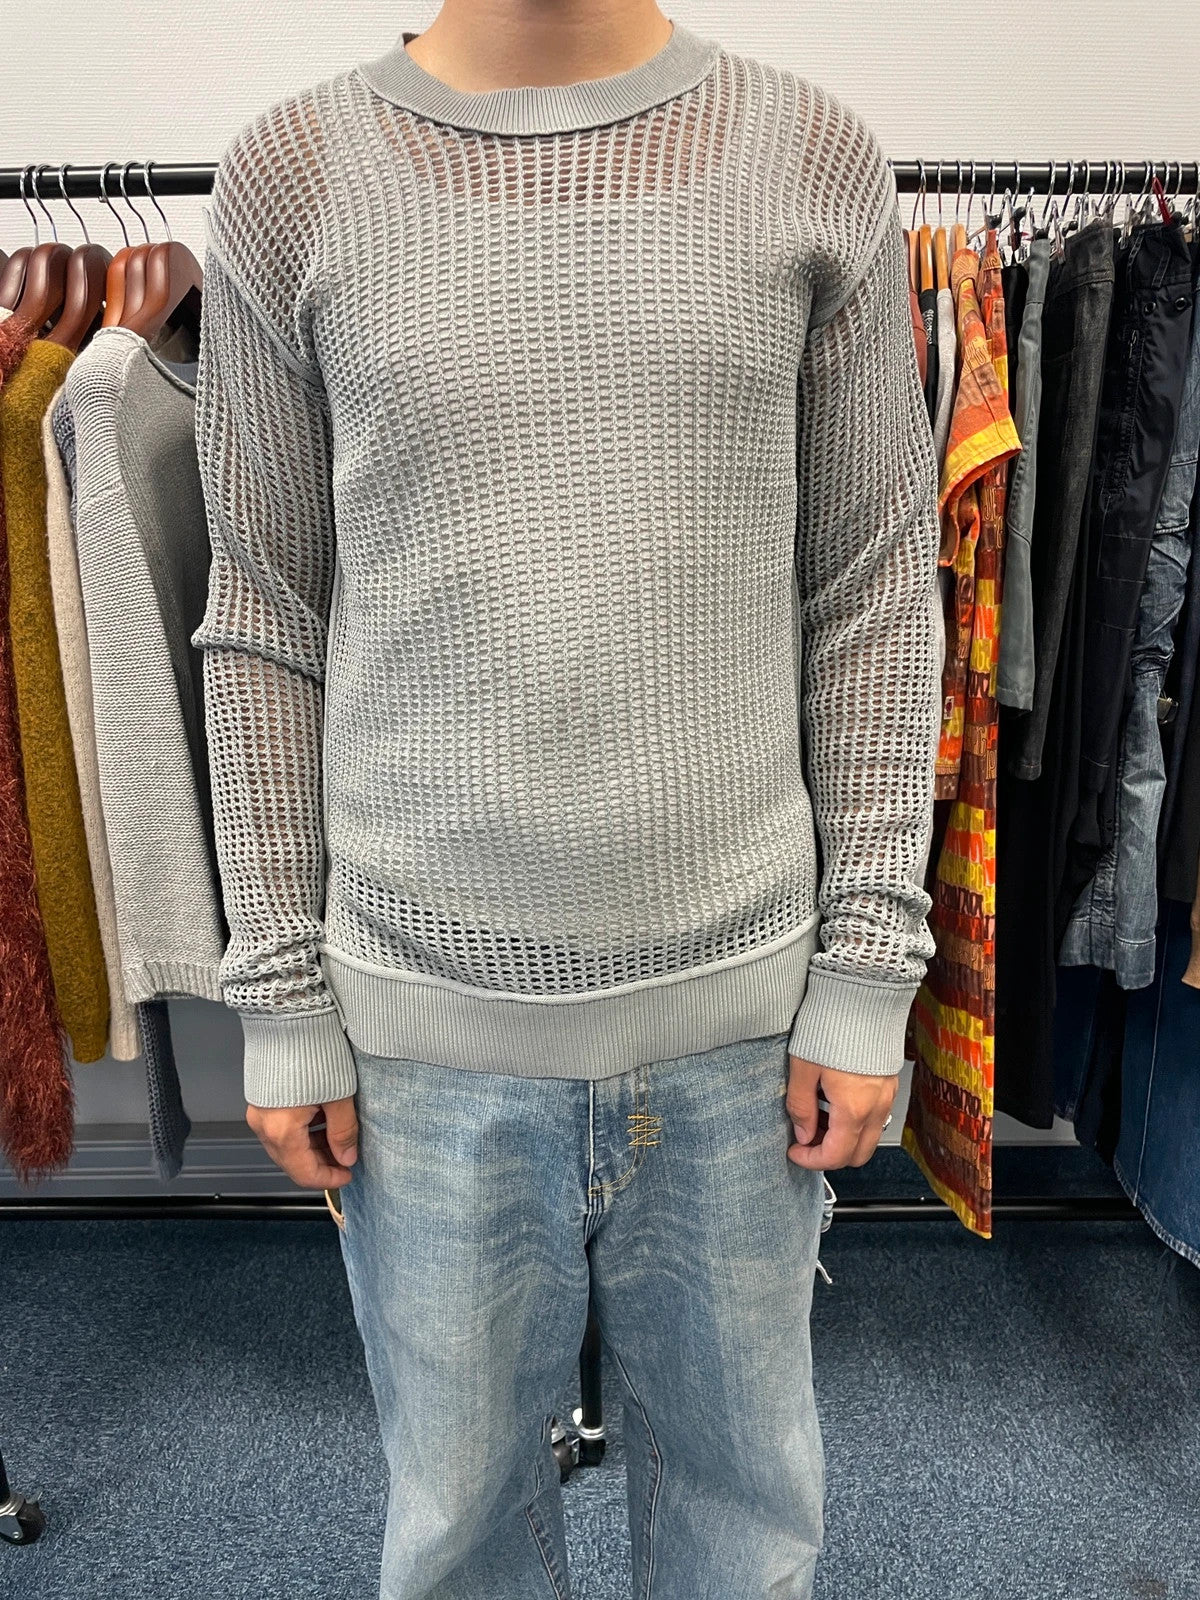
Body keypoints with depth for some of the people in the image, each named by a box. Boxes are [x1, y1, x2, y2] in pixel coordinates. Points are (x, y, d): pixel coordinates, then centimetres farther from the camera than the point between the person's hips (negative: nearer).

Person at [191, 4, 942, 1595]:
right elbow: (266, 624, 2)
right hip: (427, 1018, 0)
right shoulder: (291, 175, 2)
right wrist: (283, 1004, 2)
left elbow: (875, 599, 2)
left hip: (739, 1000, 1)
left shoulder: (817, 162, 3)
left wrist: (868, 971, -1)